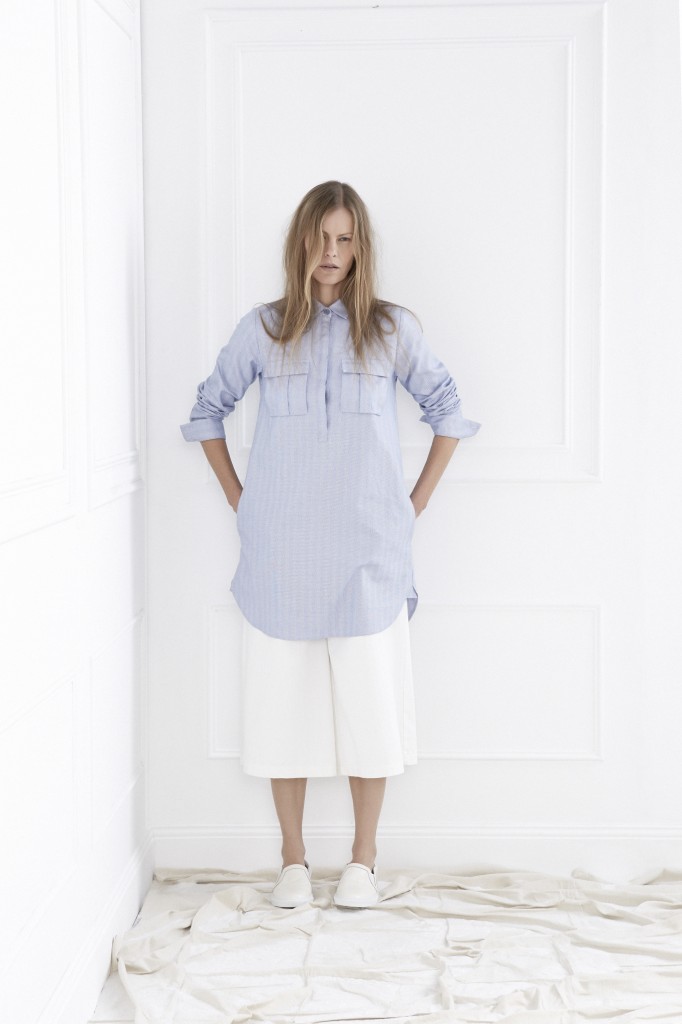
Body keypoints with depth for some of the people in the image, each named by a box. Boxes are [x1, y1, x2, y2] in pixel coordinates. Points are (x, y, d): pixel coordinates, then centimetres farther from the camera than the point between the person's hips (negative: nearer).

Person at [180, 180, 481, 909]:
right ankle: (293, 859, 18)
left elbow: (448, 411, 11)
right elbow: (207, 410, 15)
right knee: (282, 701, 4)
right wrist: (237, 496, 7)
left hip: (368, 549, 0)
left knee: (369, 702, 2)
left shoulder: (391, 329, 3)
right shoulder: (263, 329, 5)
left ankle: (363, 861, 17)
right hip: (279, 554, 1)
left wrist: (416, 501, 5)